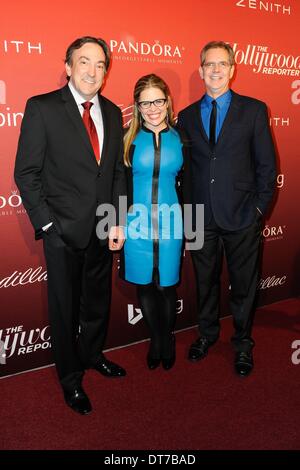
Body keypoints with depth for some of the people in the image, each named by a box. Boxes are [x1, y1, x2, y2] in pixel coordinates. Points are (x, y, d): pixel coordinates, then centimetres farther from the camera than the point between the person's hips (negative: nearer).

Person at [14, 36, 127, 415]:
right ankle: (70, 378, 31)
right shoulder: (42, 108, -8)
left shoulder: (112, 113, 8)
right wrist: (46, 224, -13)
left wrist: (118, 221, 2)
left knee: (98, 300, 19)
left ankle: (92, 355, 44)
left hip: (103, 230, 5)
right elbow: (26, 173, -9)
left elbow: (118, 172, 10)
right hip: (63, 229, -4)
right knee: (65, 306, 10)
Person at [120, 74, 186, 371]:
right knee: (144, 285, 10)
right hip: (137, 224, 0)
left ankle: (168, 340, 31)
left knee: (166, 285, 7)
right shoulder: (128, 139, 0)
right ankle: (155, 341, 31)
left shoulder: (179, 138, 4)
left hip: (170, 223, 0)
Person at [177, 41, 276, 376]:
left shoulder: (254, 110, 1)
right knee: (205, 281, 16)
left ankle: (242, 343, 30)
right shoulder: (187, 116, 8)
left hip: (241, 216, -2)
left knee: (243, 284, 10)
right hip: (201, 218, 2)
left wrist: (259, 207, -6)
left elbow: (267, 164, 0)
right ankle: (207, 333, 37)